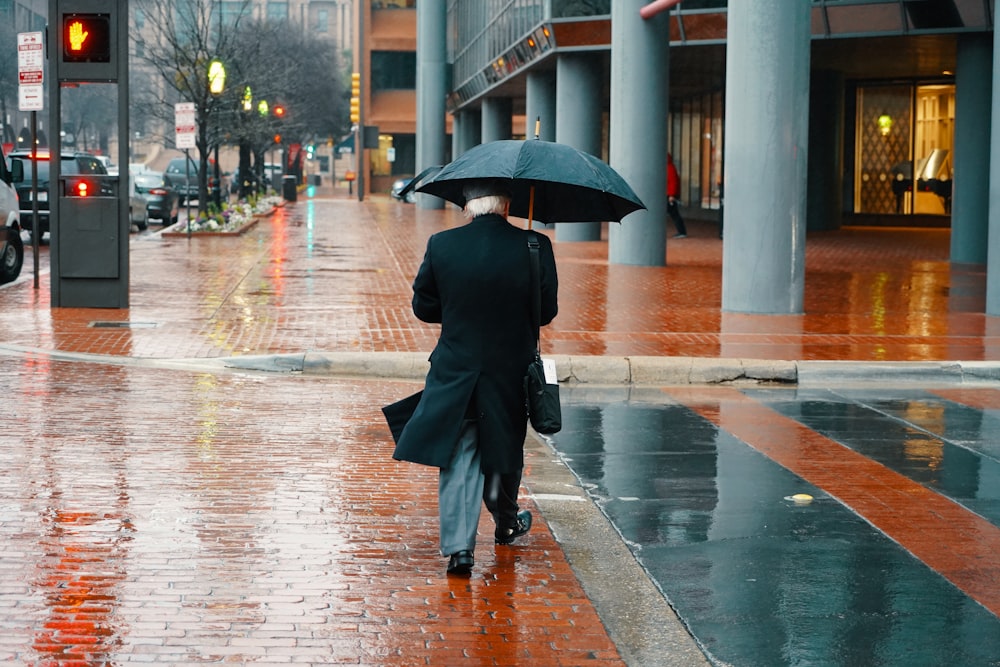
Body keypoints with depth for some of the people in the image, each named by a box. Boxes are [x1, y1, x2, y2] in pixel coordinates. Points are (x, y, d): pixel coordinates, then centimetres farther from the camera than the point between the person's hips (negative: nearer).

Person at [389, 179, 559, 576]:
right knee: (504, 449, 21)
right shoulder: (534, 247, -11)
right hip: (511, 371, 0)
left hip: (455, 371, 0)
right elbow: (547, 310, -5)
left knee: (458, 459, 5)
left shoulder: (441, 245, -8)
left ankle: (458, 545, -4)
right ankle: (506, 524, 41)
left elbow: (423, 307, 0)